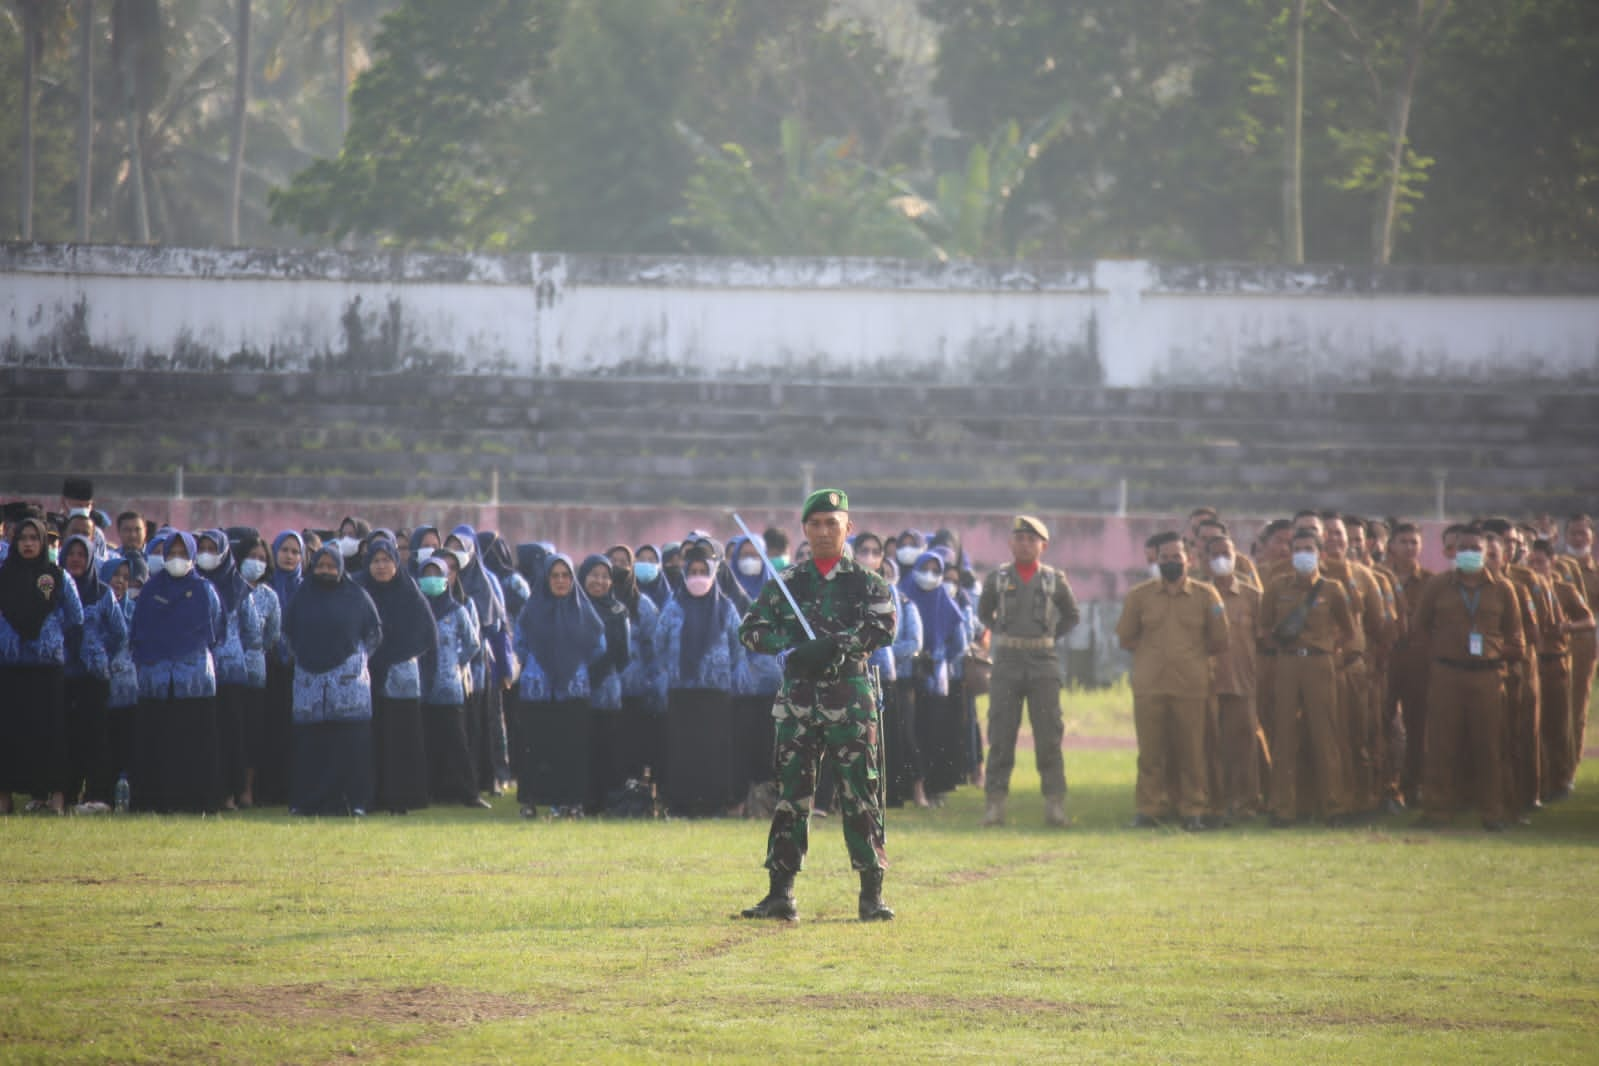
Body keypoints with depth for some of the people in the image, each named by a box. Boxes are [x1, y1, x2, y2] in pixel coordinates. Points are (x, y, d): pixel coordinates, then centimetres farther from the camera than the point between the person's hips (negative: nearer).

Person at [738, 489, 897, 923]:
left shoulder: (866, 583, 6)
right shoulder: (786, 584, 12)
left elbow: (885, 626, -10)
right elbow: (750, 629, 6)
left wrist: (833, 645, -21)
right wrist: (788, 648, -12)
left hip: (850, 698, -2)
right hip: (798, 698, 2)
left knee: (860, 796, -2)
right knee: (790, 795, 0)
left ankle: (872, 894, 3)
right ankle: (780, 893, 2)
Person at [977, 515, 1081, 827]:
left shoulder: (1054, 580, 5)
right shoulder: (998, 578, 6)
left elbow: (1072, 615, 19)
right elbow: (983, 613, 21)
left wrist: (1051, 636, 8)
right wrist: (1002, 634, 9)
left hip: (1043, 663, 0)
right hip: (1006, 663, 0)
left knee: (1049, 737, -3)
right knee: (1000, 736, -1)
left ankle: (1055, 804, -1)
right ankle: (995, 804, 2)